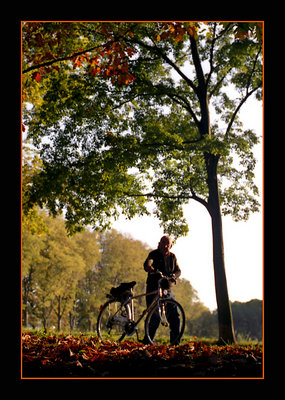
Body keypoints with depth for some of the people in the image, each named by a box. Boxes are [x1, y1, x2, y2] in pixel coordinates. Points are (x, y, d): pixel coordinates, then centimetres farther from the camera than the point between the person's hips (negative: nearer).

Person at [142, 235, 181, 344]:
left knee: (174, 315, -3)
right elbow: (147, 264, -22)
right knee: (155, 317, -12)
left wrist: (174, 275, -16)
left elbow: (178, 270, 8)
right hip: (153, 289, -5)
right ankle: (147, 341, -1)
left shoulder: (172, 257, 14)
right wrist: (152, 270, -45)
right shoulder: (154, 254, -3)